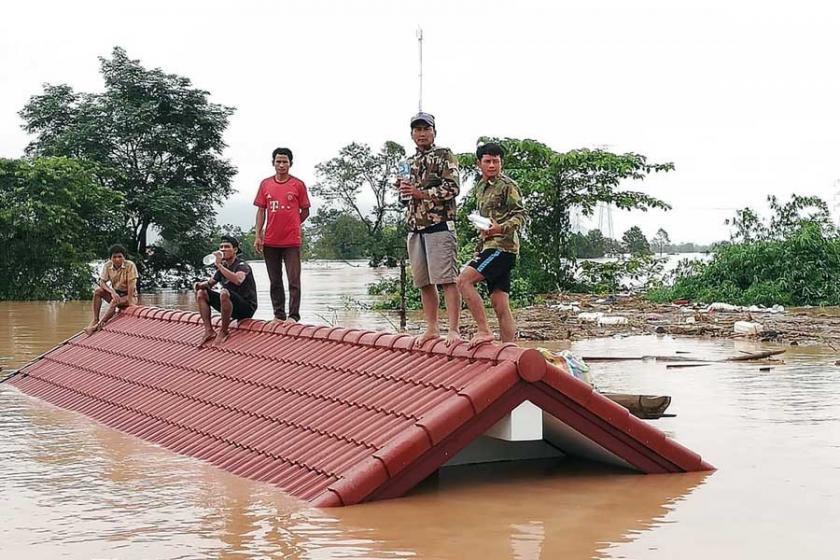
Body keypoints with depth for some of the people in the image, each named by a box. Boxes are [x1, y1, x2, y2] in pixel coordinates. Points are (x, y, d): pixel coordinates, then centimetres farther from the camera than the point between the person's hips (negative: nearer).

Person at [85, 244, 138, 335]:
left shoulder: (130, 265, -19)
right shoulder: (107, 266, -7)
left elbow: (131, 285, -22)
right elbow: (102, 282, -11)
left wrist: (130, 302, -27)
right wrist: (112, 292, -29)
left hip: (129, 295, -4)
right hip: (115, 293, 5)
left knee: (115, 302, -34)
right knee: (98, 291, -21)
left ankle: (99, 325, -30)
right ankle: (95, 320, -22)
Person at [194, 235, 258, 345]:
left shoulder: (242, 265, -13)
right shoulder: (223, 266, 11)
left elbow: (238, 280, -36)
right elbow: (210, 283, 22)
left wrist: (219, 265, -33)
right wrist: (200, 284, -2)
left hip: (247, 308, -8)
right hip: (231, 307, 8)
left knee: (224, 293, -36)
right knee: (201, 293, 3)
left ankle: (223, 332, -21)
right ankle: (209, 331, -7)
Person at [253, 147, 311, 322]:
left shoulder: (298, 185, 0)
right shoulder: (265, 184, 7)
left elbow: (305, 211, 6)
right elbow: (261, 211, 8)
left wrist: (291, 225, 0)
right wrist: (258, 236, 1)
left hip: (291, 241, -3)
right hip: (270, 241, 3)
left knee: (294, 281, -4)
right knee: (275, 282, 10)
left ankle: (293, 316, -1)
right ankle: (279, 316, 17)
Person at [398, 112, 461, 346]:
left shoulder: (444, 156, 0)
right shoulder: (410, 162, 20)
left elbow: (452, 188, -10)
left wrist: (420, 193, -14)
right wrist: (404, 190, 4)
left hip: (439, 225, -7)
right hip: (415, 228, 7)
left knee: (447, 279, -11)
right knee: (424, 282, 9)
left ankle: (453, 330, -13)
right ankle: (431, 329, 15)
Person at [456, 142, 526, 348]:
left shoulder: (508, 186, -3)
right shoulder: (480, 187, 21)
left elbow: (520, 215, -12)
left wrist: (501, 228, -29)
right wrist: (478, 250, 26)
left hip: (502, 246, -8)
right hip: (488, 246, 8)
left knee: (464, 280, -21)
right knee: (500, 305, 4)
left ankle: (484, 331, -19)